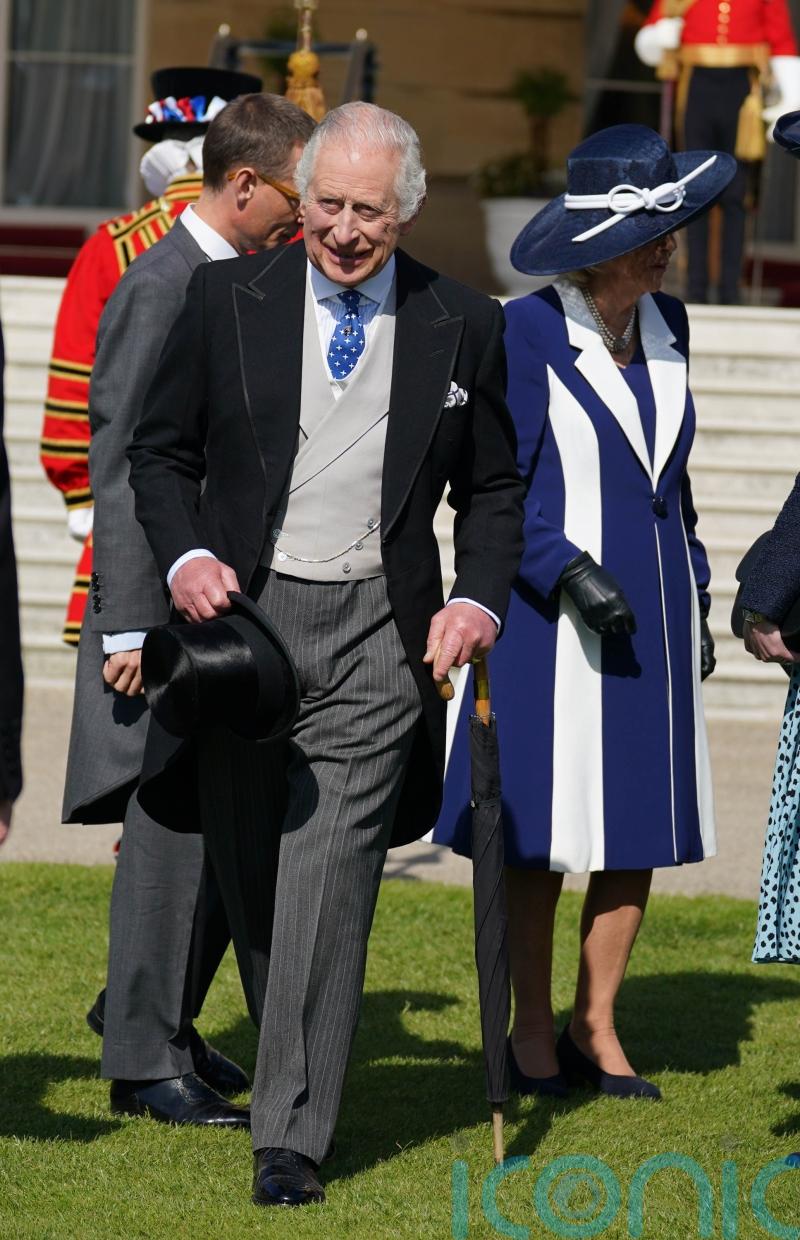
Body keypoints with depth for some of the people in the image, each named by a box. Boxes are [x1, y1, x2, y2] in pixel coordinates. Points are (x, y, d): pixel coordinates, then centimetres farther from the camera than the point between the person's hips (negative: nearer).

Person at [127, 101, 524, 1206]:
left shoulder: (462, 329, 4)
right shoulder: (227, 302, 3)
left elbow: (493, 488, 13)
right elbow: (161, 449, 9)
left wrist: (479, 598, -3)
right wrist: (184, 557, -9)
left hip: (379, 632, -2)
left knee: (329, 880, -12)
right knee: (249, 875, 11)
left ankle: (291, 1136, -12)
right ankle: (294, 1065, 33)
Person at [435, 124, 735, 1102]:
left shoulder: (665, 326, 9)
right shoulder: (527, 333, -9)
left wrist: (696, 596, 16)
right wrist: (571, 575, -19)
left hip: (652, 609, 6)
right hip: (551, 614, -6)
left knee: (641, 831, 5)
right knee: (542, 832, -1)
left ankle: (595, 1029, 14)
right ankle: (531, 1032, 11)